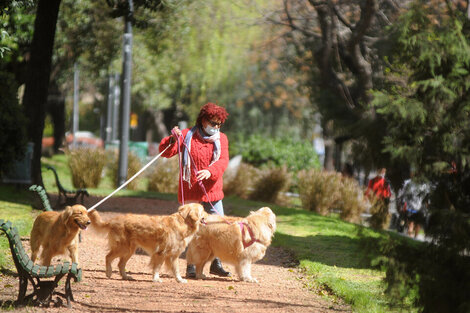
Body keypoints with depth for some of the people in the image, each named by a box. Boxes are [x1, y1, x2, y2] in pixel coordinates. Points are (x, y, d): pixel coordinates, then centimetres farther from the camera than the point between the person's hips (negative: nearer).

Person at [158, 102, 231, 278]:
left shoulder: (221, 138, 7)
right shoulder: (187, 135, 1)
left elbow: (223, 161, -8)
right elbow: (165, 152, -2)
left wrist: (209, 171, -28)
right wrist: (173, 139, -22)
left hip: (212, 191, 2)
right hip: (190, 192, -2)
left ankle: (216, 264, 16)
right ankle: (191, 267, 8)